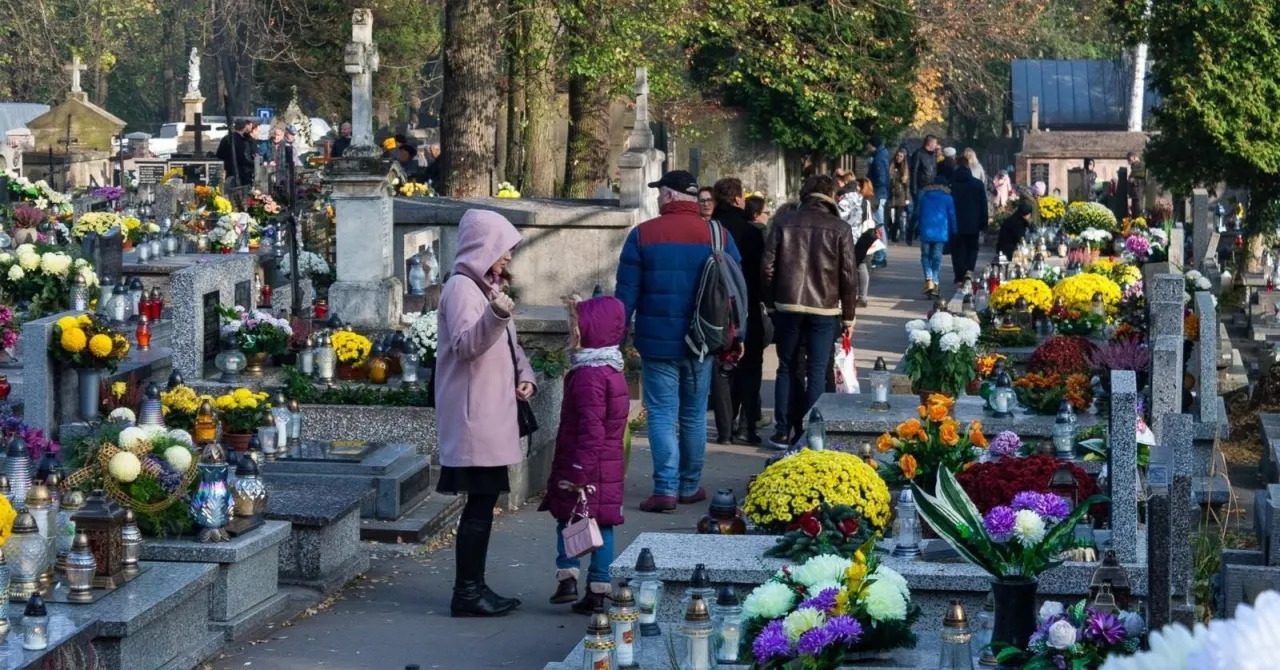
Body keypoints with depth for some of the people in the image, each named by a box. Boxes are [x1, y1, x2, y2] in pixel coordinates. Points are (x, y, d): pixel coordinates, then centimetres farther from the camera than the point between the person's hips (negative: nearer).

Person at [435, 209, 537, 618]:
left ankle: (474, 587, 17)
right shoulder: (462, 288, -11)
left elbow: (508, 344, 27)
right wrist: (495, 315, -41)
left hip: (493, 413, 10)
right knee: (479, 502, -9)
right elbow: (465, 344, -24)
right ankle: (467, 593, -5)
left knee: (485, 500, 11)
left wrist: (523, 376, 9)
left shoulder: (488, 287, 20)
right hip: (473, 416, -10)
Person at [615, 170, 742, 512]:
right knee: (694, 415, 14)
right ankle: (690, 486, 20)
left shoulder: (642, 235, -6)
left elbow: (626, 293, -4)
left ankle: (666, 488, -10)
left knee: (662, 414, -1)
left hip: (657, 342, -3)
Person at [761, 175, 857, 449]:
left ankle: (783, 432, 11)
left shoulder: (784, 224, 1)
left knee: (786, 369, 12)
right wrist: (848, 315, 6)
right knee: (817, 372, 4)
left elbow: (768, 268, 0)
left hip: (788, 305, 2)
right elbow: (848, 275, -3)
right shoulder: (840, 229, -4)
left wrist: (771, 303, 12)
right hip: (825, 309, -2)